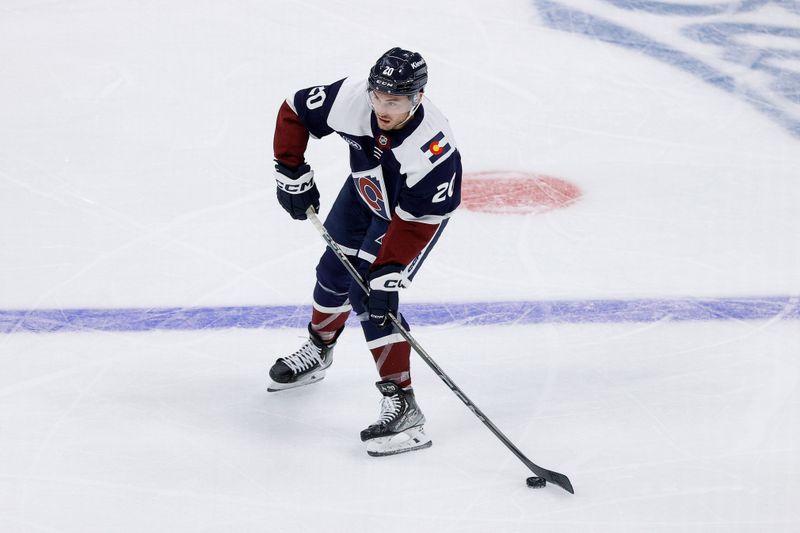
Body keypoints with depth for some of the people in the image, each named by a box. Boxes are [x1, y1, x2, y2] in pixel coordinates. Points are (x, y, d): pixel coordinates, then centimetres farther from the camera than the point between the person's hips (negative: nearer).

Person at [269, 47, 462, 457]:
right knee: (334, 273, 18)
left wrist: (387, 274, -37)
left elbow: (413, 224, -35)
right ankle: (317, 352, 47)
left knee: (370, 296, -18)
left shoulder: (434, 150, -42)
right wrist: (292, 175, -11)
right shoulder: (351, 99, -32)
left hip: (417, 210, -6)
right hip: (365, 190, 6)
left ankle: (401, 403, -16)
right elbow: (294, 112, -13)